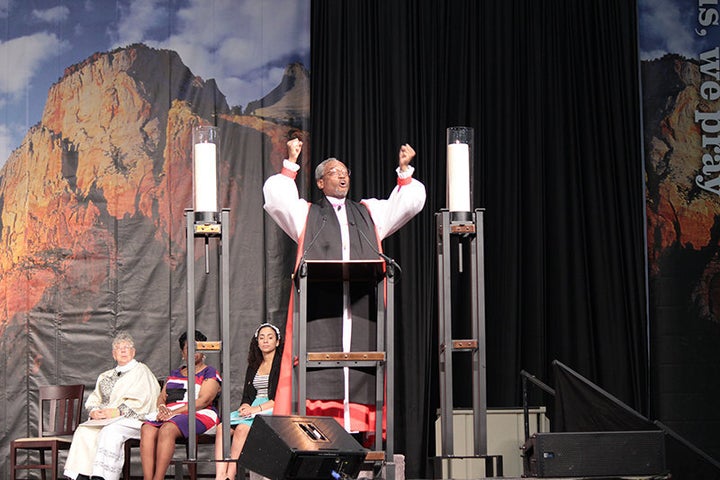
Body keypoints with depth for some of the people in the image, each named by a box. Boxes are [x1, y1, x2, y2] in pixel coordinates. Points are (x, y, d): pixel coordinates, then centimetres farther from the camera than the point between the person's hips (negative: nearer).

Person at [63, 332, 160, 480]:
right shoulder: (105, 376, 27)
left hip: (132, 419, -5)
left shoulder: (141, 371, 8)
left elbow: (139, 402, -5)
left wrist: (115, 412, -14)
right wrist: (94, 411, -4)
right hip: (104, 419, 5)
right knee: (83, 431, -24)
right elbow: (93, 400, 20)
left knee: (109, 432, -36)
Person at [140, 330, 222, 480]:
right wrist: (162, 407, -5)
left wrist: (175, 412, -15)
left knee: (167, 429, -37)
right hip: (170, 413, 5)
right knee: (147, 429, -29)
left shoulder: (210, 373, 11)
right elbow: (162, 396, 22)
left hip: (198, 414, -5)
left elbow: (203, 400, -4)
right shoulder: (174, 374, 31)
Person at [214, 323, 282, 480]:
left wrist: (258, 408, -16)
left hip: (272, 410, -6)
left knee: (241, 429, -33)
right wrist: (245, 406, -4)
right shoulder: (253, 367, 24)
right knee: (222, 427, -23)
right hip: (252, 409, 6)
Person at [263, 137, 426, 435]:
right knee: (321, 373, -11)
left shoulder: (369, 212, 28)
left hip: (363, 308, 2)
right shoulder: (306, 214, 21)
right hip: (320, 308, -2)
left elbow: (410, 202, 23)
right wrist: (291, 164, 3)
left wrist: (404, 169, 12)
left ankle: (356, 429, -7)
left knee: (361, 373, -6)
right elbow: (276, 197, 6)